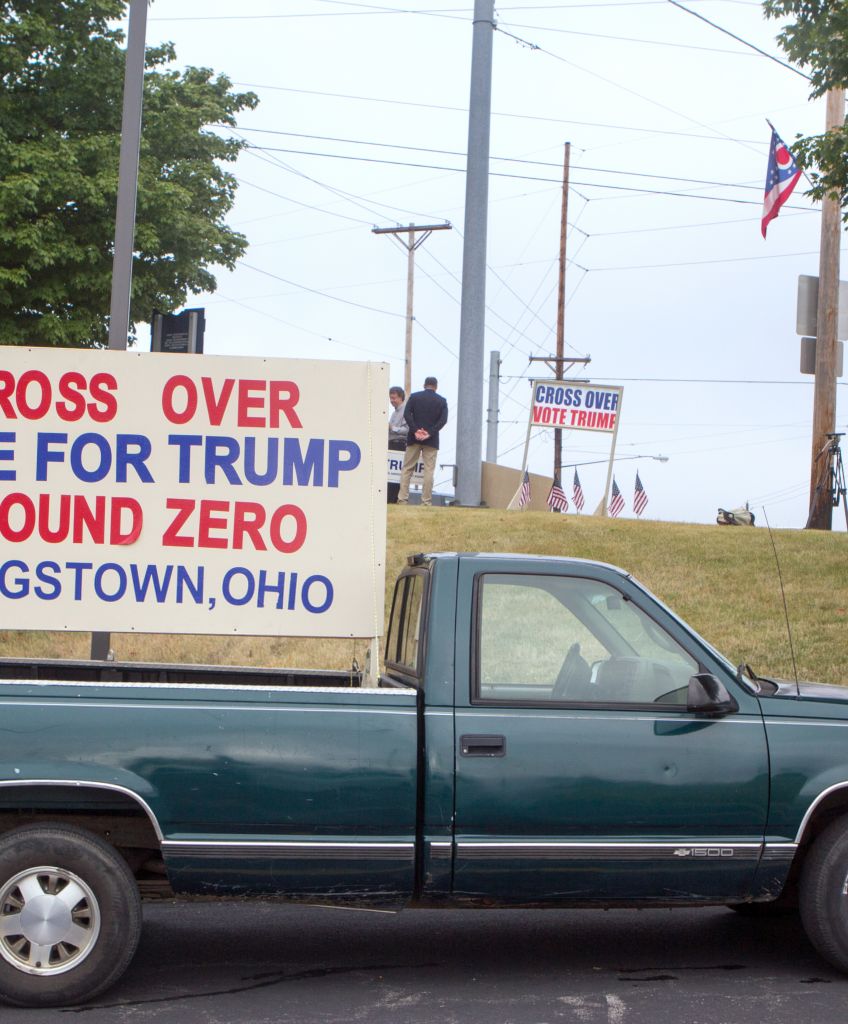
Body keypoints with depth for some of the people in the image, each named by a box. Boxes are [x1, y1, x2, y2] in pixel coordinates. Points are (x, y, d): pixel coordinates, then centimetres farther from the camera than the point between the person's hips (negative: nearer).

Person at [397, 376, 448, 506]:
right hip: (432, 440, -1)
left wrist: (415, 431, -11)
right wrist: (430, 433, -12)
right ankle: (426, 501, -5)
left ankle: (402, 499, -2)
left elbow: (406, 414, -7)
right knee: (429, 470, 0)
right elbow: (443, 420, -8)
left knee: (407, 469, 5)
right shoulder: (442, 401, 5)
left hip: (414, 438, 1)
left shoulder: (414, 397, 5)